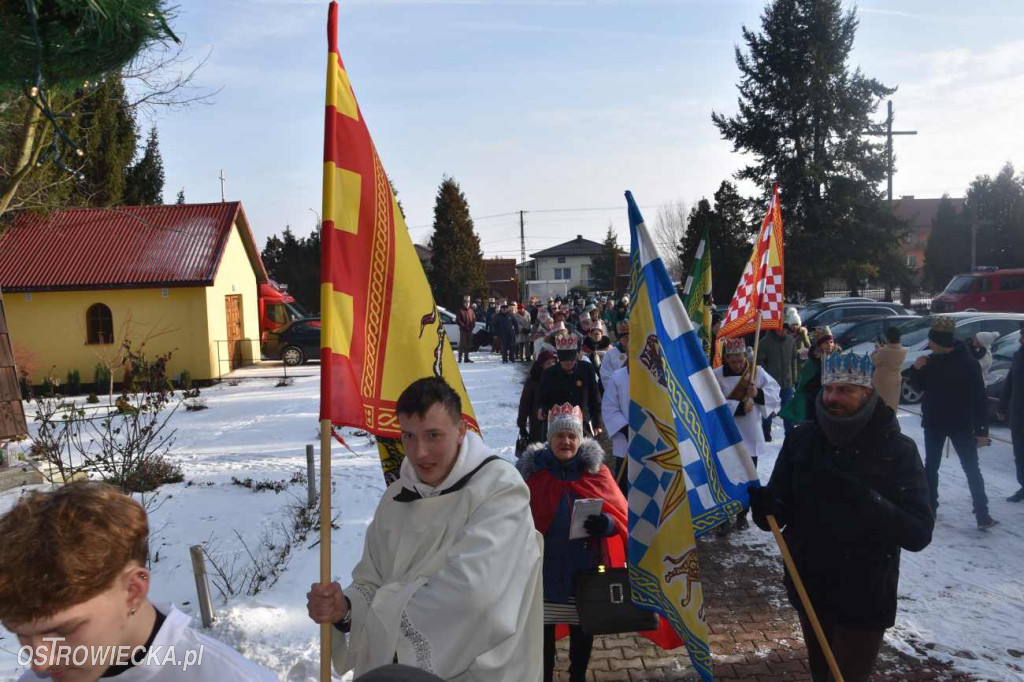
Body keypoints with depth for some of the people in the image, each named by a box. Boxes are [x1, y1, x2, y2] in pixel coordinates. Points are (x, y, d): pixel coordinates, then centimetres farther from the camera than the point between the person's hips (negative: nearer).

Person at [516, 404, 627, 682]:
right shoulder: (532, 470, -3)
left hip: (584, 567, 1)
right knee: (543, 625, 10)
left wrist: (606, 523, -24)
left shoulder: (596, 471, -3)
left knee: (583, 626, 15)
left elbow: (621, 515, -4)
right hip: (543, 566, 0)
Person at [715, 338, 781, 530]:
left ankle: (742, 513, 33)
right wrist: (740, 407, -22)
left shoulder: (757, 372, 0)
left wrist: (758, 393, -17)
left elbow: (774, 393, 1)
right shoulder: (717, 376, -11)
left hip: (751, 436, 3)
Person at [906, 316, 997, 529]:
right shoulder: (932, 360, -1)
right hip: (933, 423, 5)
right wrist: (916, 369, -12)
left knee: (972, 469, 1)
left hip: (961, 425, -5)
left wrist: (982, 430, -19)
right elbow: (919, 386, 10)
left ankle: (982, 514, 6)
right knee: (931, 466, 12)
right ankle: (930, 508, 23)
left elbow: (980, 398, -16)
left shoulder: (967, 363, -16)